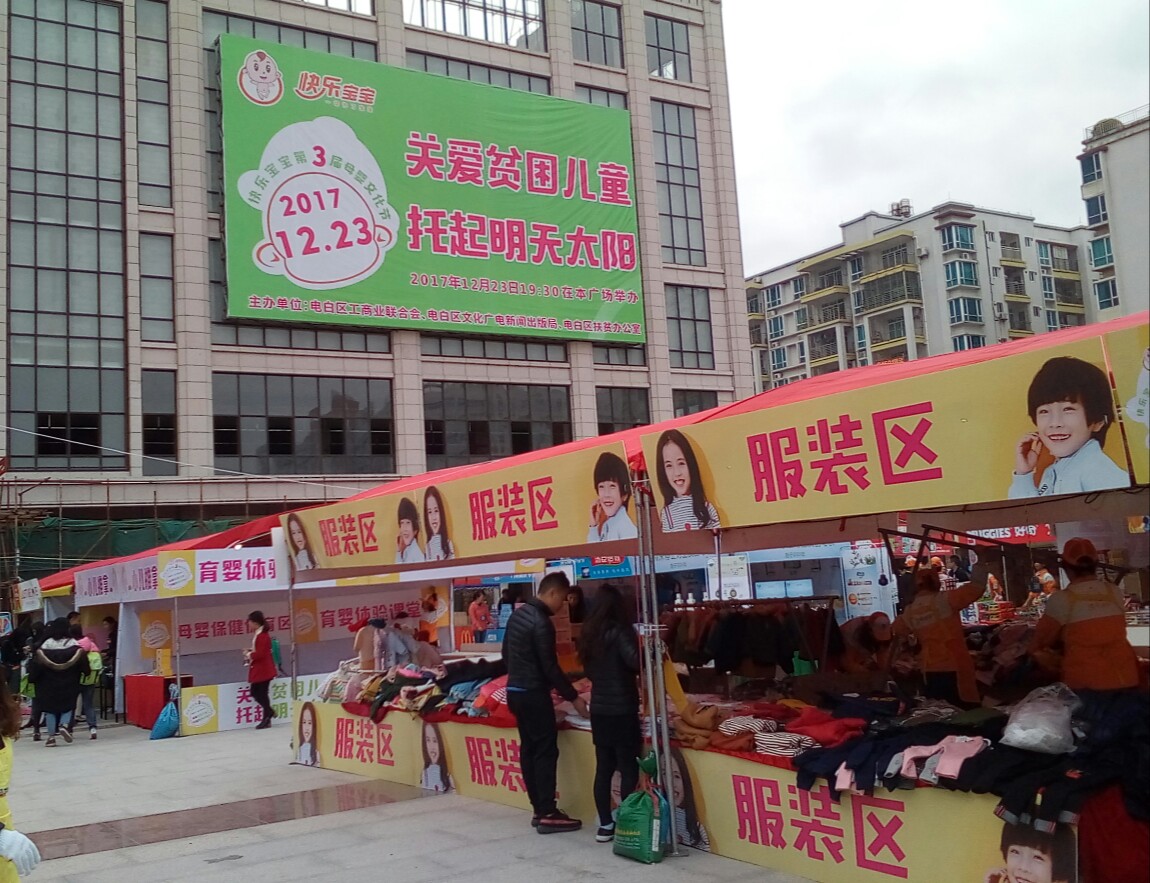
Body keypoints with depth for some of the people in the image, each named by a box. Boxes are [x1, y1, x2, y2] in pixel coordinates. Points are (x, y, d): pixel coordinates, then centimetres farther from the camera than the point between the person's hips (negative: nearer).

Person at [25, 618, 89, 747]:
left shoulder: (45, 645, -6)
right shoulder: (75, 646, -7)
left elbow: (36, 664, -6)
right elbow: (83, 662, -5)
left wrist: (32, 678, 6)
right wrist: (85, 673, 11)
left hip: (49, 684, 0)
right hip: (69, 684, 0)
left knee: (49, 707, 10)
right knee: (68, 705, 15)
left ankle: (51, 736, 6)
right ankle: (64, 725, -11)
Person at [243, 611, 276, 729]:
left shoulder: (262, 635, -21)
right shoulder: (258, 633, 10)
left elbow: (260, 653, -24)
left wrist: (249, 655, -9)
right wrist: (250, 651, 4)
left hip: (263, 670, -10)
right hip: (258, 670, 10)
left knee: (262, 693, -1)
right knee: (255, 692, 13)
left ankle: (267, 719, 10)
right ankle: (269, 711, 23)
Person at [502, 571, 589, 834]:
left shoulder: (518, 614, 9)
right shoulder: (541, 622, -19)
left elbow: (506, 654, 18)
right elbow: (550, 667, -19)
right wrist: (573, 697, -11)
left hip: (515, 690, 9)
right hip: (532, 694, -9)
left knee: (528, 749, 11)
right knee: (546, 751, -5)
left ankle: (539, 809, 15)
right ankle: (548, 814, -4)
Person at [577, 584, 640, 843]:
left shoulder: (589, 633, 8)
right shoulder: (618, 631, -13)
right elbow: (636, 662, -25)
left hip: (599, 708, 7)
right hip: (621, 710, -7)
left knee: (603, 768, 10)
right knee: (629, 768, 0)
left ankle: (605, 824, 14)